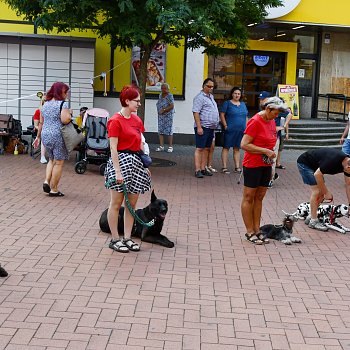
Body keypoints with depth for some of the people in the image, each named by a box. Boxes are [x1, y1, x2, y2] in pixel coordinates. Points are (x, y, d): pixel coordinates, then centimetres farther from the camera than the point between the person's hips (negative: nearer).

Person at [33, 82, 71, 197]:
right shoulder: (63, 104, -10)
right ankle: (54, 190, 5)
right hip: (58, 136, -7)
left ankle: (47, 181, 8)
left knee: (52, 160, 24)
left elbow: (41, 123, 15)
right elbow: (65, 120, -23)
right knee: (59, 162, 3)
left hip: (45, 135, 7)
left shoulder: (45, 104, 12)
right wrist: (69, 116, -2)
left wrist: (38, 136, 22)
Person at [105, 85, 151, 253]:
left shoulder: (137, 120, 12)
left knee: (132, 203, 9)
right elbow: (113, 148, -14)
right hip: (121, 161, -8)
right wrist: (118, 171, -18)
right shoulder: (115, 121, -11)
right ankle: (115, 239, 10)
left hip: (136, 162, 8)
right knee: (116, 203, 2)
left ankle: (127, 238, 18)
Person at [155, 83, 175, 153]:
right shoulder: (160, 95, 14)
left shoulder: (169, 96, -9)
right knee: (160, 130, 3)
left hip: (168, 115, -7)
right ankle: (161, 146, 6)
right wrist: (159, 111, 8)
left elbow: (172, 106, -16)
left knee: (168, 130, -5)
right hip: (160, 115, 7)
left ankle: (170, 146, 1)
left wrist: (163, 110, -18)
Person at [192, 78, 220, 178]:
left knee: (207, 148, 10)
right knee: (200, 148, -7)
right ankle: (197, 170, -8)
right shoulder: (200, 97, -9)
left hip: (211, 127, 9)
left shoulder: (211, 96, 19)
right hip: (203, 127, -9)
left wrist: (215, 125, 20)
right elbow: (195, 112, -16)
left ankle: (203, 168, 15)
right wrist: (199, 127, -22)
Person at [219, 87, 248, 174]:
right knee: (226, 147, -2)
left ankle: (237, 167, 15)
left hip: (241, 130, 5)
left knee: (237, 148, 10)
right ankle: (224, 167, 1)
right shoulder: (227, 103, 0)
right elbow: (222, 115, -4)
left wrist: (246, 127, 10)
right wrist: (225, 126, -11)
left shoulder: (243, 104, 16)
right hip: (230, 130, -5)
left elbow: (246, 117, 19)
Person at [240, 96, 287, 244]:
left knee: (259, 198, 11)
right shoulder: (255, 122, -15)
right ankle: (250, 232, 7)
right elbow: (244, 145, -19)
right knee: (248, 198, 2)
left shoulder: (271, 122, 10)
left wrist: (271, 153, 14)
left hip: (265, 165, 8)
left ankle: (257, 230, 17)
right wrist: (265, 151, -20)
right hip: (252, 165, -8)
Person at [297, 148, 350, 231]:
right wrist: (327, 193, -20)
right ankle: (313, 221, -8)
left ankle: (310, 217, 16)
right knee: (316, 191, -15)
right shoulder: (333, 160, -36)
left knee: (321, 193, 4)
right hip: (304, 163, -8)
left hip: (314, 165, 8)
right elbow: (317, 175, -29)